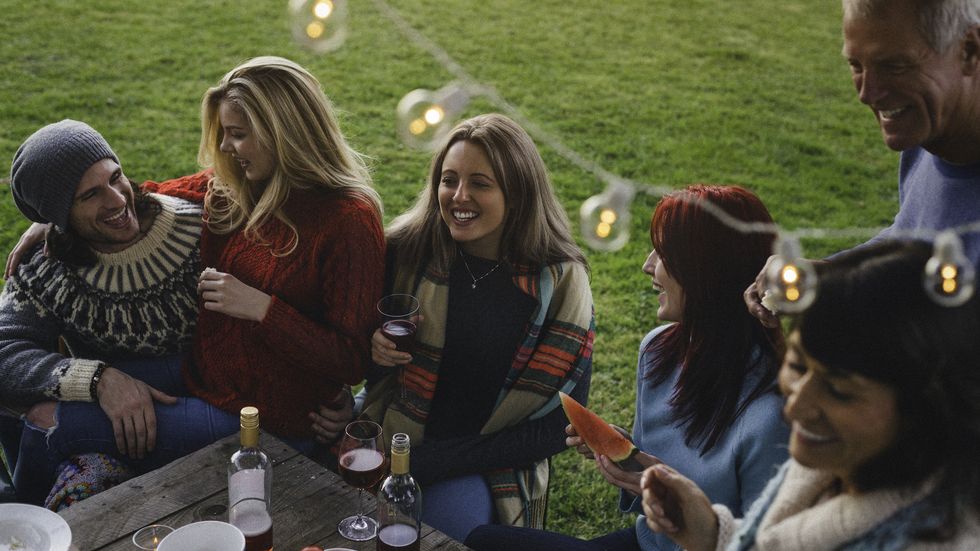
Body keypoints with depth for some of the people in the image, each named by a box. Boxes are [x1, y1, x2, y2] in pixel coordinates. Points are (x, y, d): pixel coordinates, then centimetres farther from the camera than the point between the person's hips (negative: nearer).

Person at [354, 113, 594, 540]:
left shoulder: (560, 282, -9)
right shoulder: (406, 250, -5)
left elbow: (556, 424, -8)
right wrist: (373, 348, -16)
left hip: (490, 469, -2)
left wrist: (427, 461, -15)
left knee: (455, 515, -30)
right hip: (389, 439, 2)